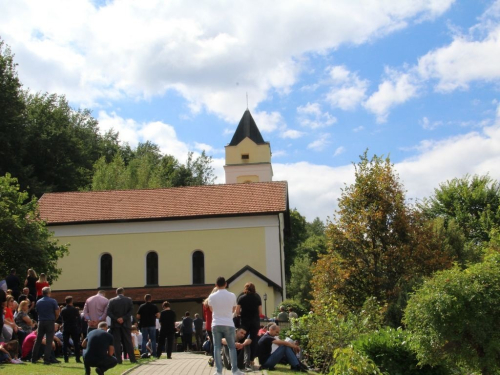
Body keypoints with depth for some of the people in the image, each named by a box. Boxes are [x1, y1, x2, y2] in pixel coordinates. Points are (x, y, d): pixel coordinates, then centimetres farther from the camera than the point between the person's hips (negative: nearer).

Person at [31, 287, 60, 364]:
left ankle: (34, 358, 15)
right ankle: (47, 359, -5)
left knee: (38, 340, 12)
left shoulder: (38, 302, 7)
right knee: (49, 341, -1)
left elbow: (37, 312, 10)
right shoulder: (53, 301, -5)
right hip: (50, 322, -4)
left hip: (41, 322, 4)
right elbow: (57, 313, -5)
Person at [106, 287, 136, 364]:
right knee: (128, 341, 5)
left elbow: (108, 312, -8)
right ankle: (132, 359, 4)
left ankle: (119, 359, -1)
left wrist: (116, 319, -9)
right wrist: (124, 318, -11)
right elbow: (131, 311, -9)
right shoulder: (128, 300, 1)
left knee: (117, 342, 3)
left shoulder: (111, 301, 0)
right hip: (126, 323, 1)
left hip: (115, 324, -1)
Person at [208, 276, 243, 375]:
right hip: (228, 324, 0)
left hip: (216, 324, 0)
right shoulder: (232, 296, -2)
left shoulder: (212, 296, -2)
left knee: (217, 347, 4)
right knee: (232, 347, 8)